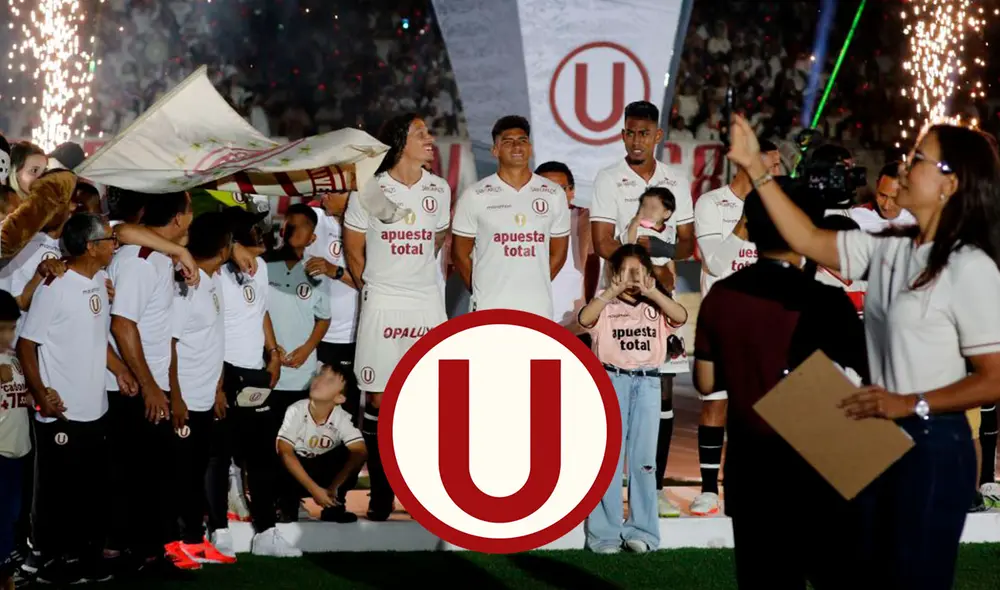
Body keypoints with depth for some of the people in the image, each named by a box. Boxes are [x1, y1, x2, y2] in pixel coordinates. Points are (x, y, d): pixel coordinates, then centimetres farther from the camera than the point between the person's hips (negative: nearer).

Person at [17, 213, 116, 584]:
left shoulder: (100, 282, 7)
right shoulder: (56, 288, -16)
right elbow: (26, 344, -13)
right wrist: (41, 395, -18)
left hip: (96, 411, 7)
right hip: (62, 415, -7)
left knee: (94, 491, 15)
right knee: (57, 493, 5)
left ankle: (90, 558, 26)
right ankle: (55, 561, 17)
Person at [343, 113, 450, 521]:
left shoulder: (439, 190, 5)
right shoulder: (369, 192, -3)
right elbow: (354, 250, 6)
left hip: (428, 304, 2)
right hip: (382, 307, -2)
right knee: (379, 399, -1)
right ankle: (380, 492, 8)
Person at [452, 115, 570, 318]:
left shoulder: (554, 194, 9)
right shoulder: (475, 196, 3)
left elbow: (558, 251, 15)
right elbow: (460, 253, 7)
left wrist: (536, 286, 9)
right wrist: (481, 291, 4)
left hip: (538, 308, 2)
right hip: (489, 309, -2)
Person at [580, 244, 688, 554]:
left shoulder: (656, 306, 9)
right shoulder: (606, 305, 3)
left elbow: (681, 316, -10)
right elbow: (585, 319, -17)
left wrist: (652, 292, -19)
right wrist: (613, 291, -24)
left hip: (648, 383, 2)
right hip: (611, 381, -2)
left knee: (644, 459, 5)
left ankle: (642, 530, 12)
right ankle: (604, 532, 3)